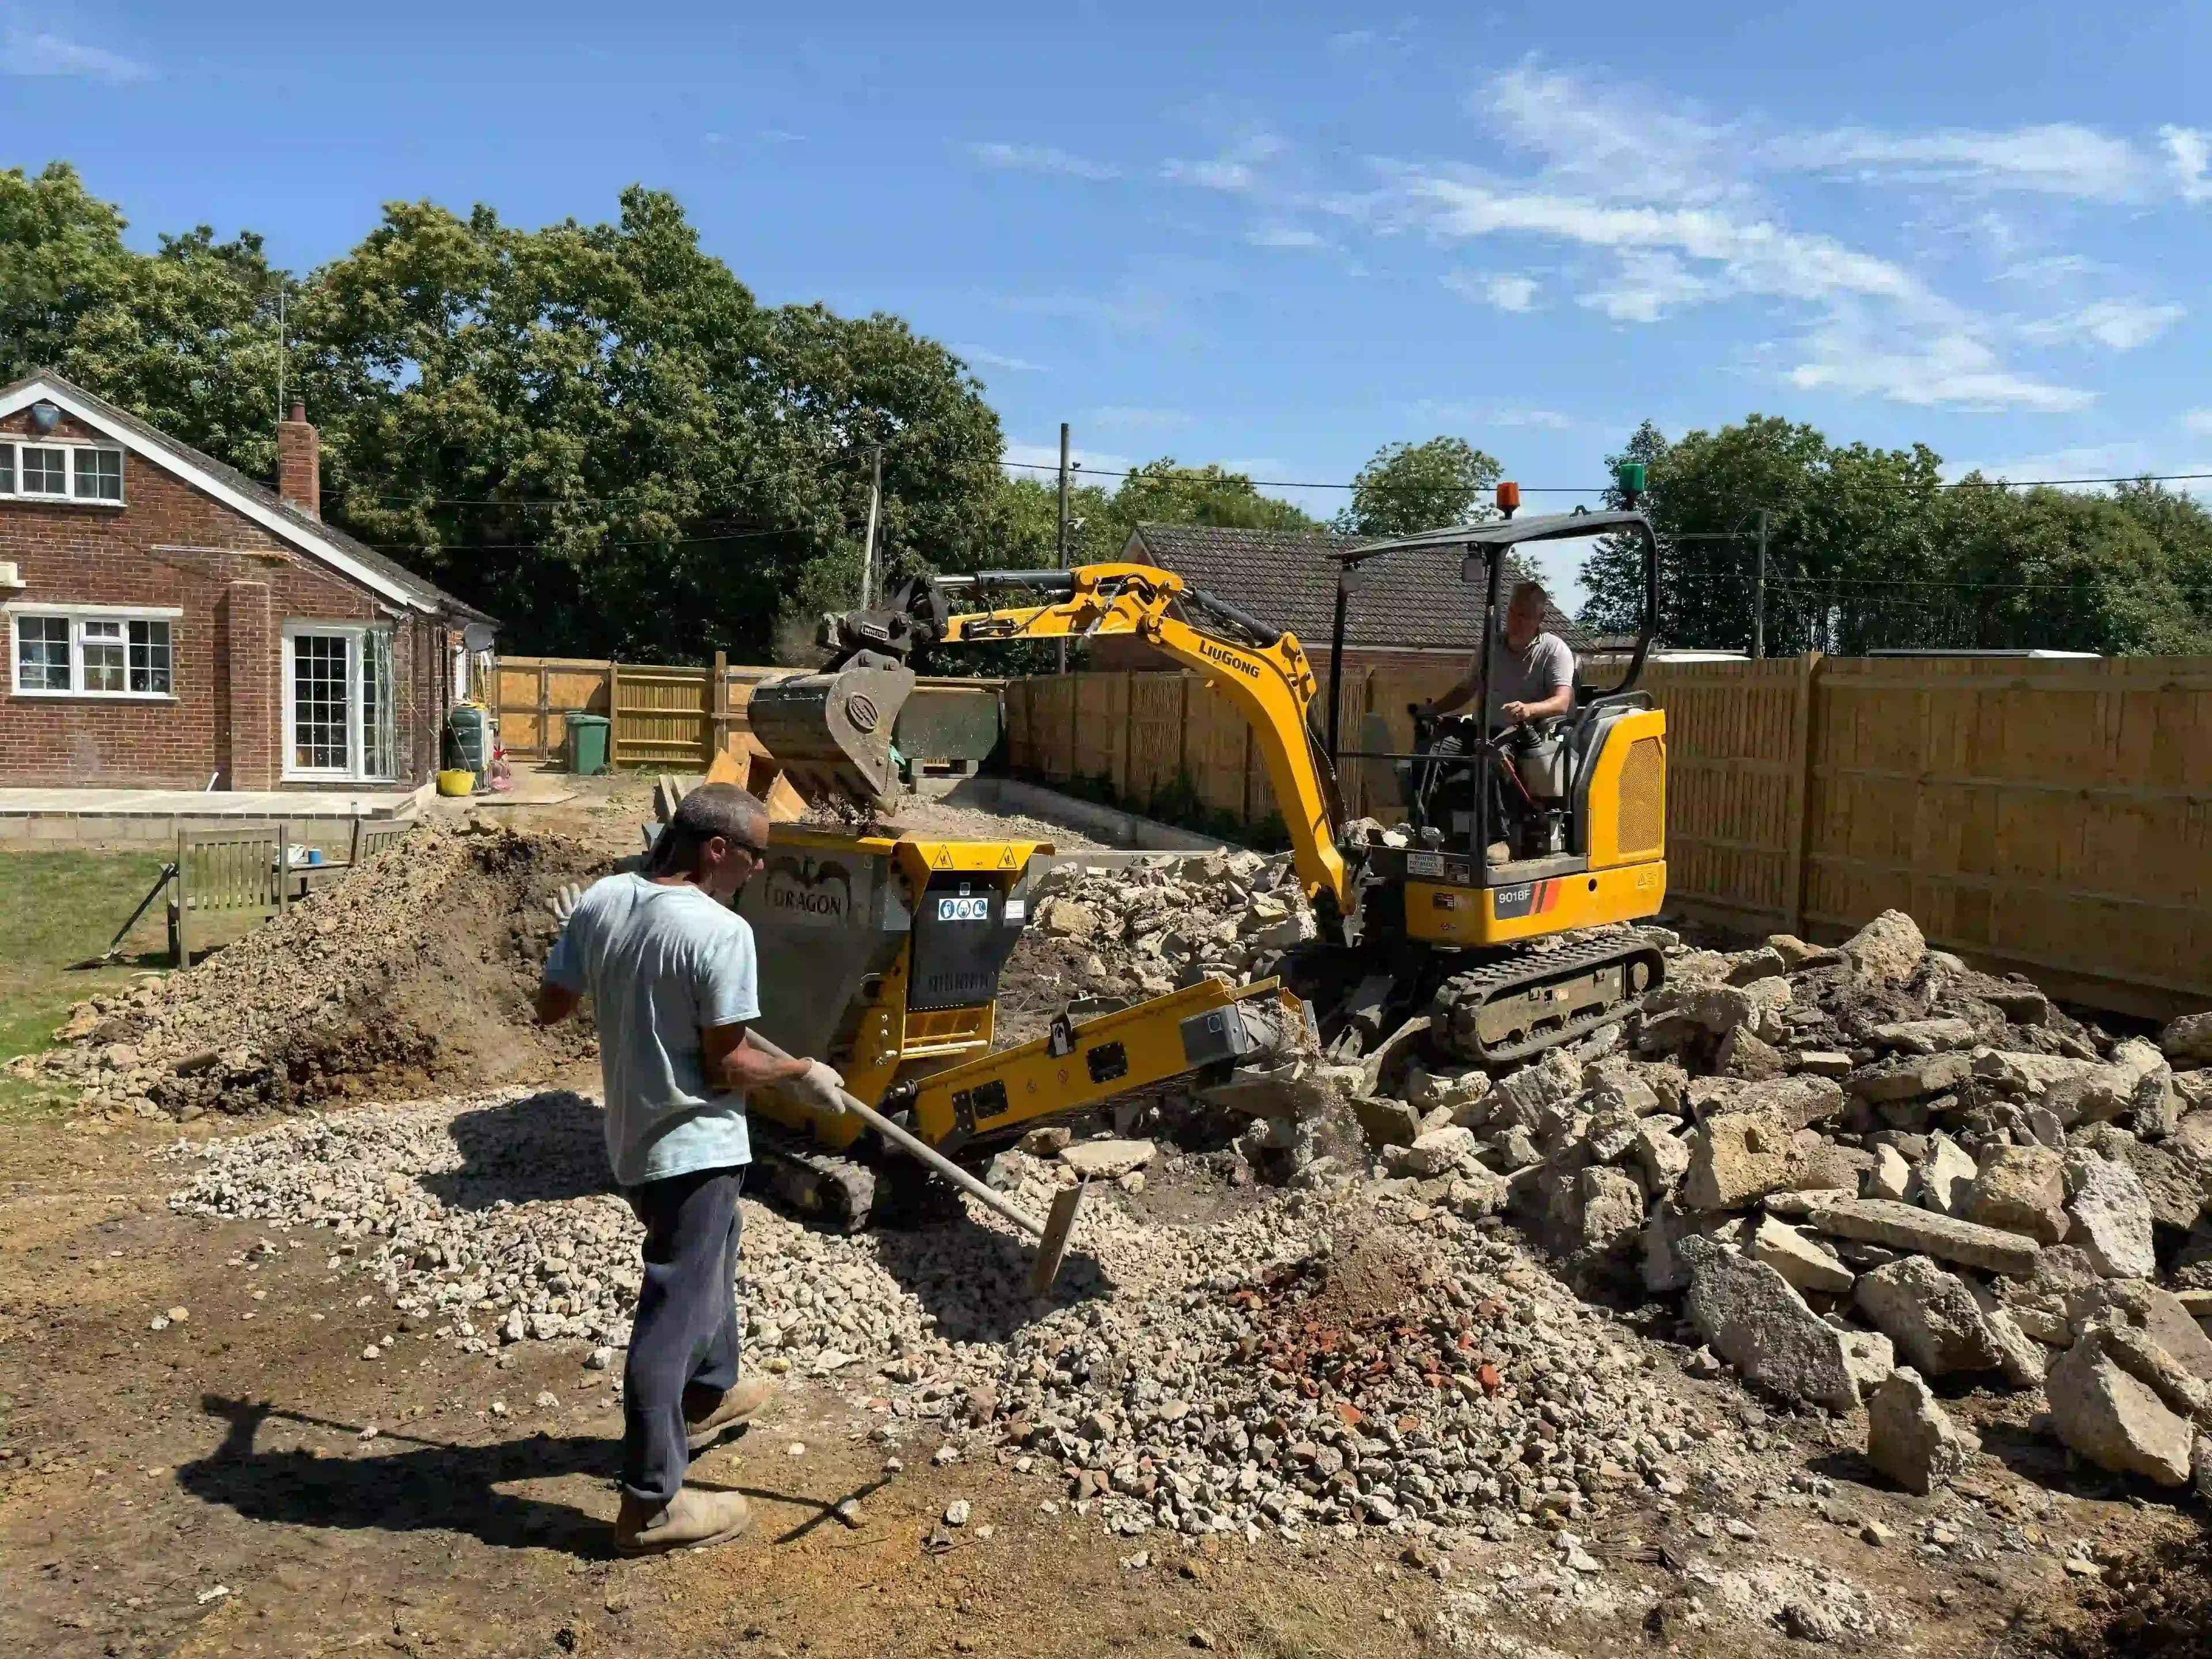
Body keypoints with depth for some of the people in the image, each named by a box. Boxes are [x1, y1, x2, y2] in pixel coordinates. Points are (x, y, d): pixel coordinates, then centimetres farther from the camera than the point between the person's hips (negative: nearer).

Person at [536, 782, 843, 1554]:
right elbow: (726, 1068, -19)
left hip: (630, 1137, 8)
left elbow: (549, 1008, 8)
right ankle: (651, 1503, 9)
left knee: (709, 1254, 30)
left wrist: (576, 940, 25)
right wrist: (803, 1072, -3)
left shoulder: (597, 903, -2)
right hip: (693, 1147, -8)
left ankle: (709, 1392, 49)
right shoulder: (722, 932, -22)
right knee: (672, 1314, 0)